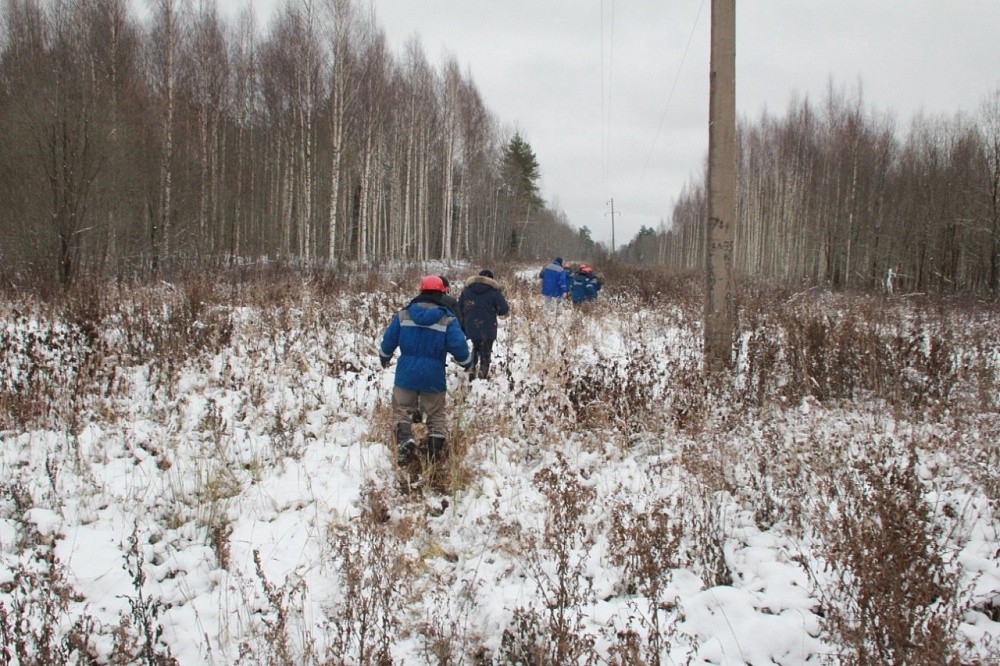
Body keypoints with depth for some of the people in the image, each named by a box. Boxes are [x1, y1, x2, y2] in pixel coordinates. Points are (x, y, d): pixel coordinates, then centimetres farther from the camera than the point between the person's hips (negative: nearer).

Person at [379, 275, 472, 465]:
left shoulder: (403, 314, 1)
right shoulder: (447, 319, -7)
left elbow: (388, 340, 7)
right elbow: (459, 346, -10)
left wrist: (384, 357, 26)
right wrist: (466, 362, 10)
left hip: (406, 374, 1)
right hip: (434, 377, -1)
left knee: (401, 408, 12)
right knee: (436, 413, 14)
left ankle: (405, 439, -12)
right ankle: (437, 443, -1)